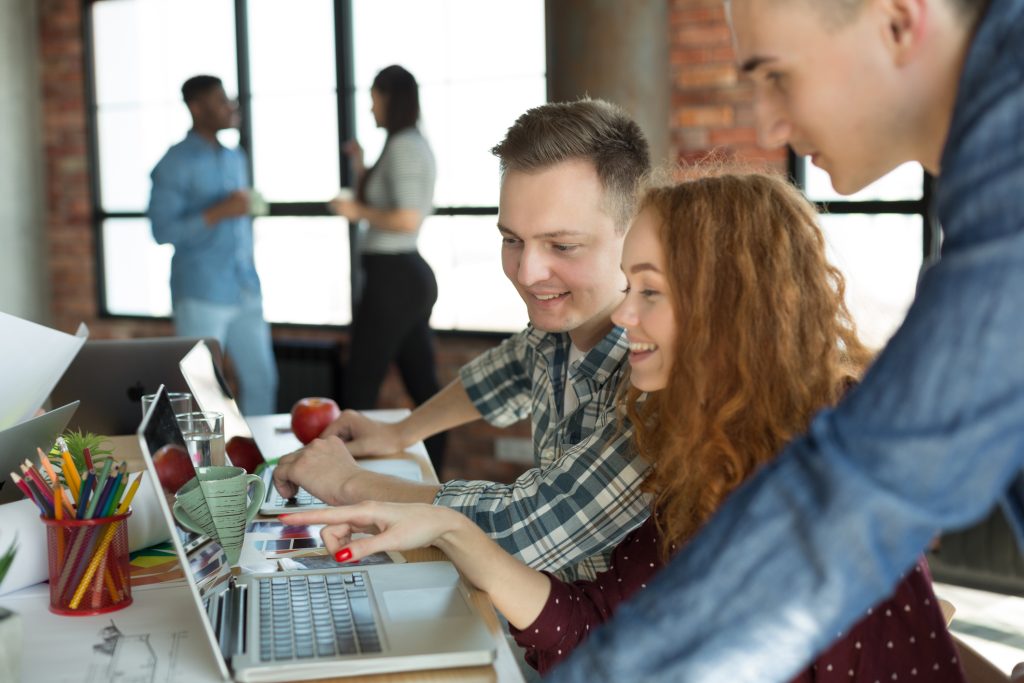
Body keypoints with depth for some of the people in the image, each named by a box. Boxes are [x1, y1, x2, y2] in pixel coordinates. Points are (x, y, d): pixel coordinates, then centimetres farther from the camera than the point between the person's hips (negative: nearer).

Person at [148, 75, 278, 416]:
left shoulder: (235, 158, 14)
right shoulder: (175, 164, -7)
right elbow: (163, 230, -12)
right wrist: (219, 212, -19)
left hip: (245, 292, 6)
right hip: (201, 295, -6)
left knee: (262, 380, 7)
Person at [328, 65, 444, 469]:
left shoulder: (403, 146, -14)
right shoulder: (413, 145, 16)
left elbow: (408, 220, -23)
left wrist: (358, 212, -11)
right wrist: (361, 169, 14)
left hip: (393, 278, -10)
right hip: (410, 274, 10)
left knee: (360, 384, -3)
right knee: (422, 383, 10)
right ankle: (432, 477, 15)